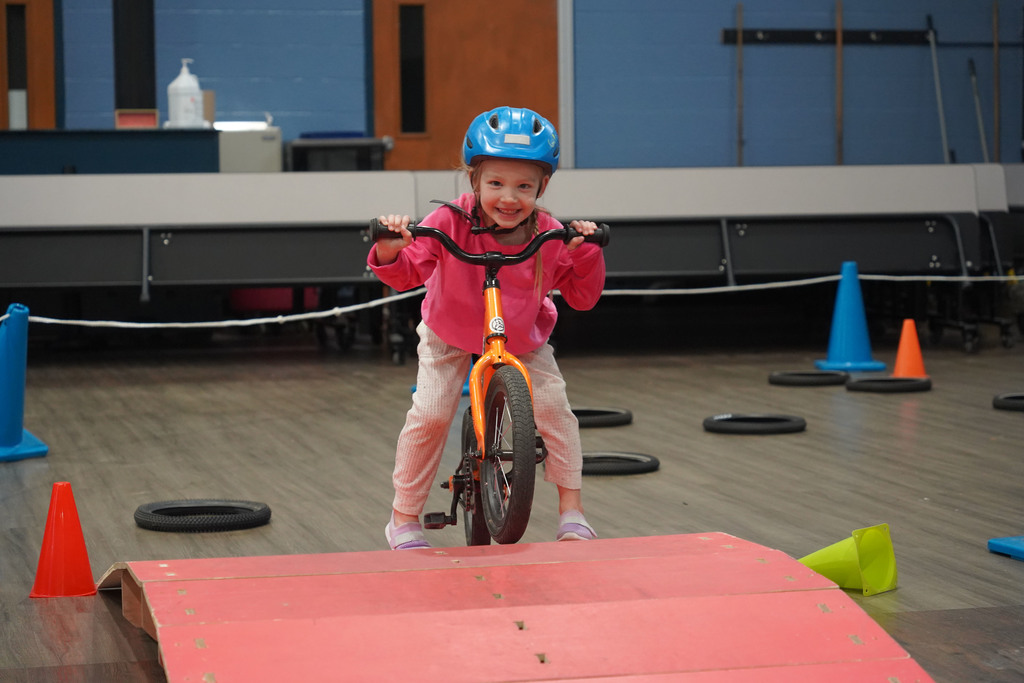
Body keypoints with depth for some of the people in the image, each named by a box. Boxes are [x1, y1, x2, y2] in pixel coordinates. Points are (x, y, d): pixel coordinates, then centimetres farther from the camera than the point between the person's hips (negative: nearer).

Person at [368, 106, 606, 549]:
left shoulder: (549, 236, -22)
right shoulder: (450, 222, -29)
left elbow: (582, 297, -9)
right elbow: (408, 273, -24)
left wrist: (587, 252, -26)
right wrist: (390, 251, -46)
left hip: (523, 342, 2)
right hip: (450, 338, -1)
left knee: (553, 408, -14)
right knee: (429, 415, -14)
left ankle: (571, 512, 4)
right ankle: (404, 519, 4)